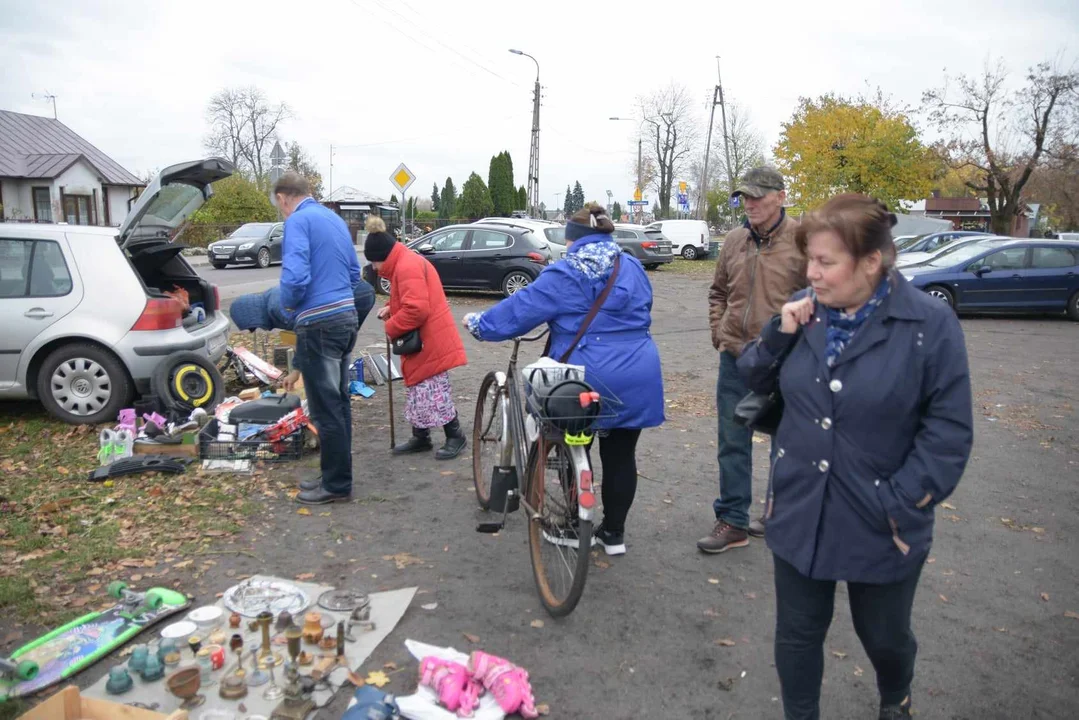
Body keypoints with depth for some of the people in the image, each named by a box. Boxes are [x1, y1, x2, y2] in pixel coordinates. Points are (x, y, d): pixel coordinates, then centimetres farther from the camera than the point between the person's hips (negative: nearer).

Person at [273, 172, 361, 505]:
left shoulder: (298, 221, -10)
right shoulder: (335, 219, 16)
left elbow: (295, 276, -22)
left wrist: (287, 308, -2)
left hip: (319, 323, -9)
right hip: (346, 317, 9)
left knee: (325, 409, 0)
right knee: (338, 404, 15)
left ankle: (337, 485, 9)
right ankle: (336, 475, 26)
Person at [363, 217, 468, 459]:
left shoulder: (407, 267, -21)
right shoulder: (406, 262, 14)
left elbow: (416, 309, -29)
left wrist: (391, 328, -15)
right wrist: (391, 309, 8)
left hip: (430, 341, -11)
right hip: (422, 340, 11)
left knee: (434, 390, -4)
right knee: (418, 389, 15)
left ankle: (456, 436, 8)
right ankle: (420, 438, 24)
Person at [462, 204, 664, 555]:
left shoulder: (563, 275, -7)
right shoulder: (634, 269, 11)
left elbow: (518, 309, -3)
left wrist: (478, 322, 13)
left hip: (587, 380, -5)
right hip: (637, 378, 5)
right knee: (621, 455, 13)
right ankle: (614, 533, 23)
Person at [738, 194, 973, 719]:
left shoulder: (930, 324, -15)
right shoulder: (804, 309, -3)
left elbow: (949, 429, -13)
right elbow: (755, 380, 5)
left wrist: (902, 504, -16)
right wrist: (779, 334, -13)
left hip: (881, 523, -2)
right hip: (799, 512, 3)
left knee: (884, 635, 21)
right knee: (797, 634, 15)